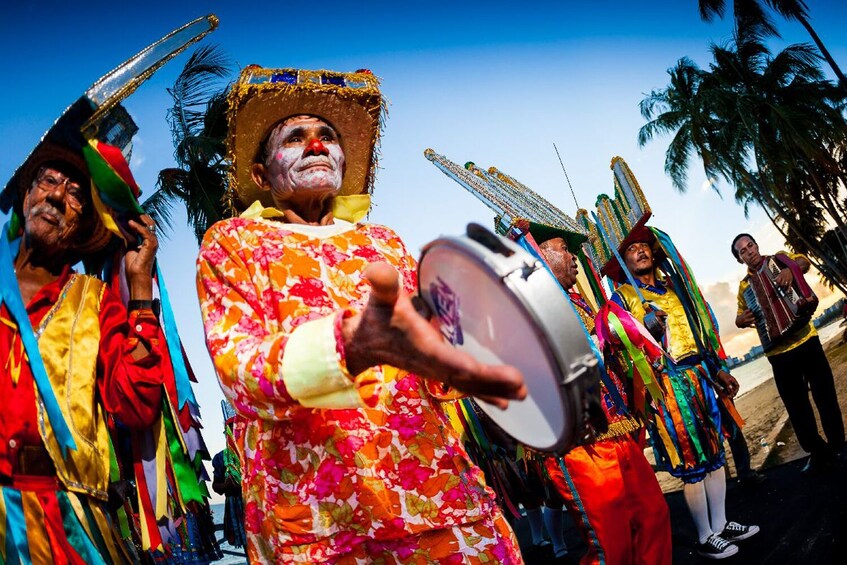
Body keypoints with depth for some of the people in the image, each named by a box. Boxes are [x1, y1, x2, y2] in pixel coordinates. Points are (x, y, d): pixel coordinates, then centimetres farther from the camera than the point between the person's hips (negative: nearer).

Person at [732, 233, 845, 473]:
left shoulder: (779, 260, 6)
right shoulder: (744, 286, 9)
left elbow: (803, 262, -11)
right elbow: (740, 318, 14)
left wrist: (790, 268, -32)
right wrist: (742, 319, -9)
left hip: (806, 339, -1)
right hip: (779, 352, 1)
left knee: (825, 395, 4)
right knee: (797, 407, 5)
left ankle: (837, 446, 21)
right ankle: (818, 452, 19)